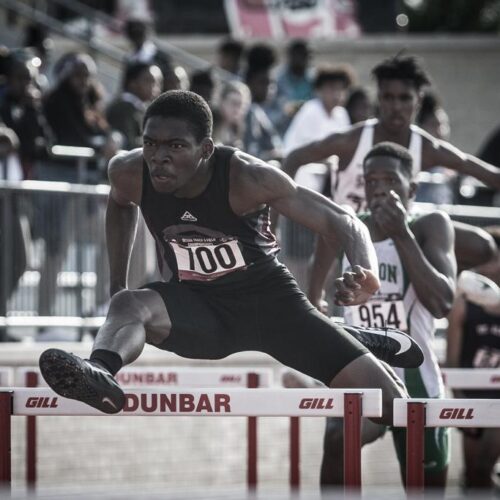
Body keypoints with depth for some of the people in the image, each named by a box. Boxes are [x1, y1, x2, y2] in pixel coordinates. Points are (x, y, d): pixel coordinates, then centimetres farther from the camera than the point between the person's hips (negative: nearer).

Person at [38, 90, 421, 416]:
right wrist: (117, 286, 12)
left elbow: (344, 224, -26)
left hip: (268, 297, -2)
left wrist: (368, 276, -47)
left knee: (389, 402, -8)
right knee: (128, 305, -33)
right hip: (197, 304, 2)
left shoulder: (247, 177, -27)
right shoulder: (129, 173, -16)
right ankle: (101, 374, -64)